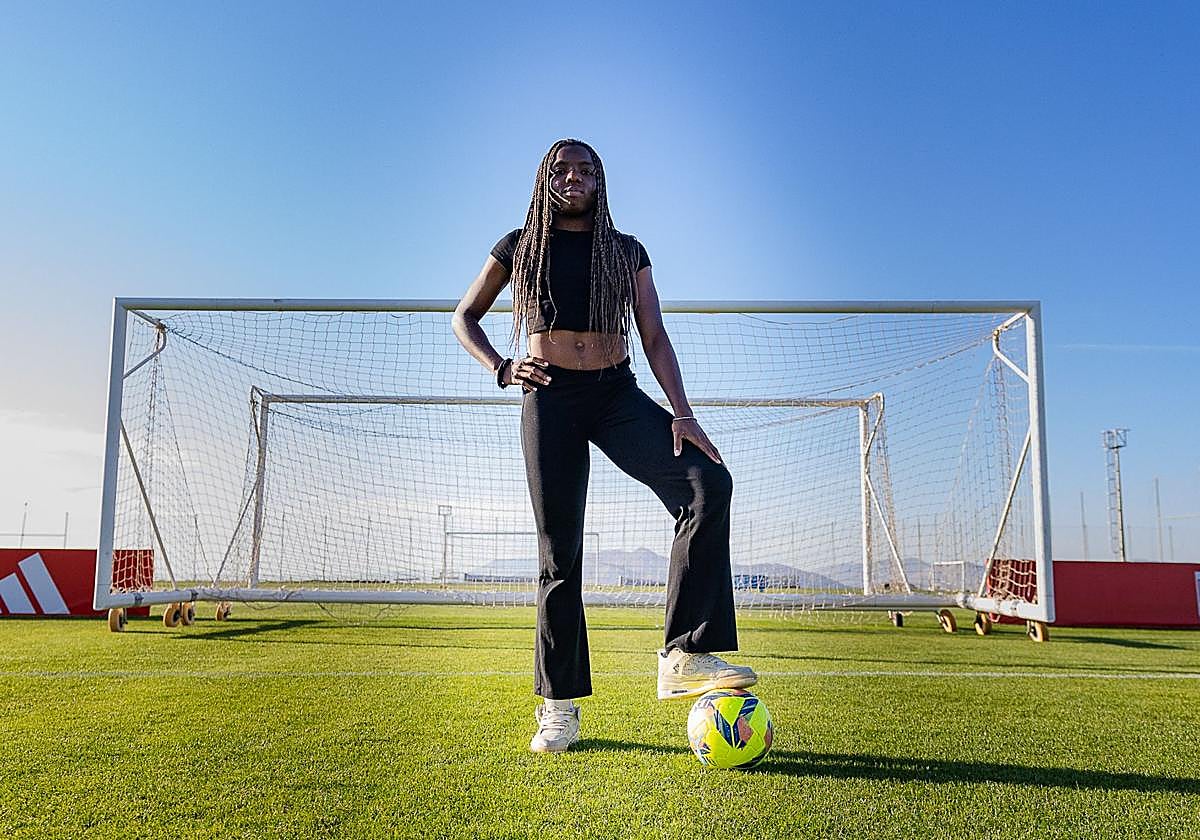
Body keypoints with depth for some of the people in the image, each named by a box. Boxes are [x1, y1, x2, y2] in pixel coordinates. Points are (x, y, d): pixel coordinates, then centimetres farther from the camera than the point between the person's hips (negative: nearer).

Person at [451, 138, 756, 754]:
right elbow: (464, 317, 17)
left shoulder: (627, 252, 13)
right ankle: (559, 705, 9)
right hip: (550, 399, -1)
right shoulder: (520, 246, 10)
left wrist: (681, 412, -8)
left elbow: (654, 336, 6)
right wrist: (501, 369, -3)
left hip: (618, 394, 1)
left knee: (709, 483, -24)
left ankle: (685, 656, -23)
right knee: (559, 551, -3)